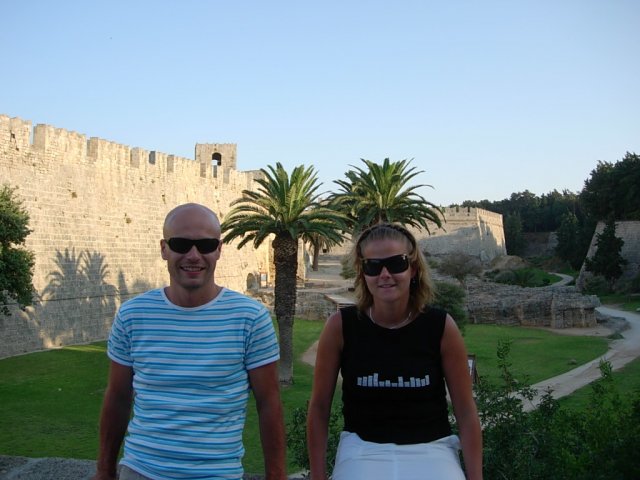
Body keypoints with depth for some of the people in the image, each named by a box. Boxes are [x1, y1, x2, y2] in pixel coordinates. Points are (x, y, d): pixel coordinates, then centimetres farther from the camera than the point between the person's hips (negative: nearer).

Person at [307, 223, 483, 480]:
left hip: (430, 450, 0)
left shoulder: (441, 326, -9)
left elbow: (466, 412, -3)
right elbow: (319, 408, -3)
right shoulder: (340, 326, -10)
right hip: (362, 450, 0)